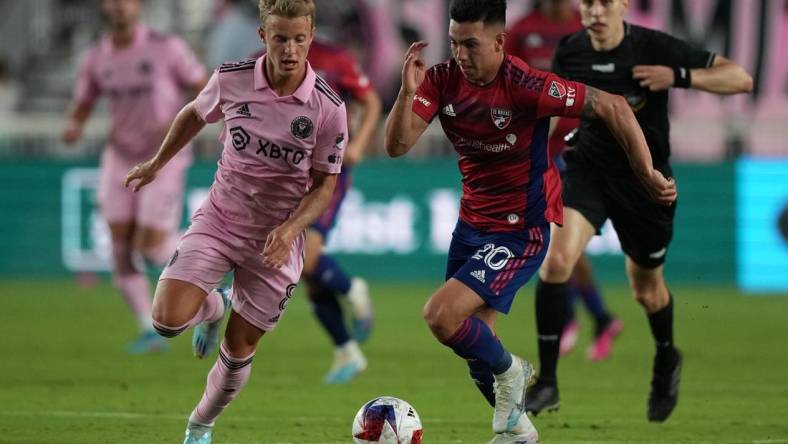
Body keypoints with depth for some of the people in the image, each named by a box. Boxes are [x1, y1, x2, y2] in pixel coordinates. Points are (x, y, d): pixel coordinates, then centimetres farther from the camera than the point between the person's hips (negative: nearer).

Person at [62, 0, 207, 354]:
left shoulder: (166, 48, -11)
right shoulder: (95, 59, 0)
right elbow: (80, 110, 8)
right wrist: (73, 129, -16)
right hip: (120, 160, 4)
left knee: (151, 248, -12)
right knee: (122, 248, -7)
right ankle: (150, 330, 4)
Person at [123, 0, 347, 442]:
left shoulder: (328, 108, -17)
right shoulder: (231, 79, -12)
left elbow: (325, 185, -8)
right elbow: (195, 114, 12)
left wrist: (290, 229, -24)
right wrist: (156, 164, 22)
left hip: (276, 240, -1)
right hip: (218, 220, 1)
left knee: (238, 351, 5)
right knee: (168, 319, -17)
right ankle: (213, 307, 20)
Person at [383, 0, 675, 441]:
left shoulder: (525, 85, -24)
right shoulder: (442, 80, -8)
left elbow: (611, 106, -19)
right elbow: (397, 145, -15)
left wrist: (647, 173, -21)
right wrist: (408, 92, -31)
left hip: (522, 230, -7)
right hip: (472, 222, 7)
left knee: (441, 315, -21)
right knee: (475, 341, 14)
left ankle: (508, 372, 7)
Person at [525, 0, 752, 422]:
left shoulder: (655, 48, -18)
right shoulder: (569, 51, -7)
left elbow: (740, 79, -19)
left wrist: (679, 76, -32)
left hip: (645, 181, -1)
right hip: (587, 170, 1)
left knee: (646, 288, 15)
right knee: (556, 260, -23)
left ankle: (666, 362, 49)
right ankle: (547, 382, -17)